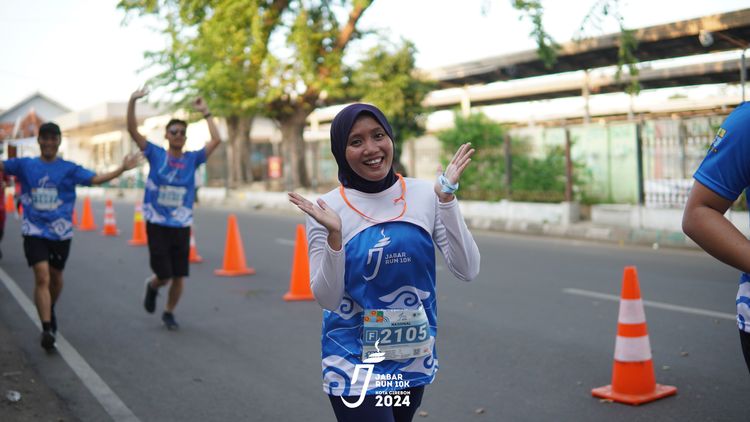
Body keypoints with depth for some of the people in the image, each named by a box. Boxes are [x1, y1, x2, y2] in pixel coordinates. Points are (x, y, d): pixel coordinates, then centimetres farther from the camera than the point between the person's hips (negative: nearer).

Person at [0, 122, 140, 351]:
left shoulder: (69, 169, -1)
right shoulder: (25, 165, 2)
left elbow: (96, 178, -11)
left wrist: (122, 168, -23)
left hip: (60, 232, 1)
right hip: (34, 231, -1)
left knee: (56, 278, 17)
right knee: (42, 278, -15)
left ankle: (50, 310, 46)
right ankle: (47, 329, -13)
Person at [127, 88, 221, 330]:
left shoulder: (192, 159, 4)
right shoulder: (156, 155, 0)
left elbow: (216, 140, -5)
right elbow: (133, 130, -5)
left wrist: (205, 113, -4)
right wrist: (132, 102, -15)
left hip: (182, 226, 2)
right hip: (157, 225, -2)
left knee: (179, 276, 4)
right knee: (164, 275, -3)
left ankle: (169, 313, 28)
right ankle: (152, 286, 35)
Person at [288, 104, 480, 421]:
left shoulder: (424, 194, -5)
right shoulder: (328, 208, -10)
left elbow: (467, 270, -10)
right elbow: (327, 299, -10)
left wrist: (446, 198, -18)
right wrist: (334, 234, -24)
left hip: (415, 357, 3)